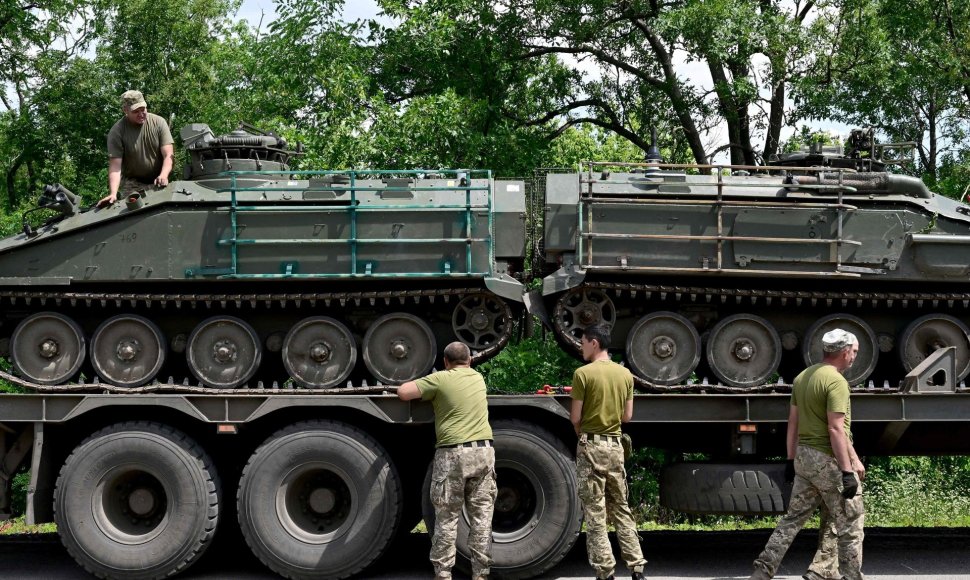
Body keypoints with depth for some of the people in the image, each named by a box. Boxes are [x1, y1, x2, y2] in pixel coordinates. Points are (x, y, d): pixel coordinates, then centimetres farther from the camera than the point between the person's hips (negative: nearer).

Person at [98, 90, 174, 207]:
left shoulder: (158, 122, -3)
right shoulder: (117, 131, -10)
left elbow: (168, 155, -8)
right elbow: (115, 167, -15)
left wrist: (163, 176, -29)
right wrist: (113, 194, -31)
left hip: (158, 182, 2)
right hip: (132, 184, -2)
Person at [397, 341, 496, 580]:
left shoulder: (440, 379, 0)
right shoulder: (478, 378, 17)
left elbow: (403, 392, -3)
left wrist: (420, 386, 16)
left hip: (453, 454, -4)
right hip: (483, 451, 4)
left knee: (447, 518, 3)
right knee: (481, 516, 6)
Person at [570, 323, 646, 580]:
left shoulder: (583, 373, -11)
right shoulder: (625, 374, 6)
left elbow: (575, 417, -9)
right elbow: (627, 416, 11)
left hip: (591, 446, -5)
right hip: (615, 445, 5)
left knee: (595, 513, 0)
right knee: (621, 509, 14)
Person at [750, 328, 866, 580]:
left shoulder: (802, 377, 11)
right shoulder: (836, 381, -16)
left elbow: (793, 423, 15)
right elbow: (836, 429, -22)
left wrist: (791, 458, 20)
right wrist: (847, 471, -20)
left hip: (804, 456, 8)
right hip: (828, 459, -8)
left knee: (793, 518, 13)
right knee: (850, 523, 4)